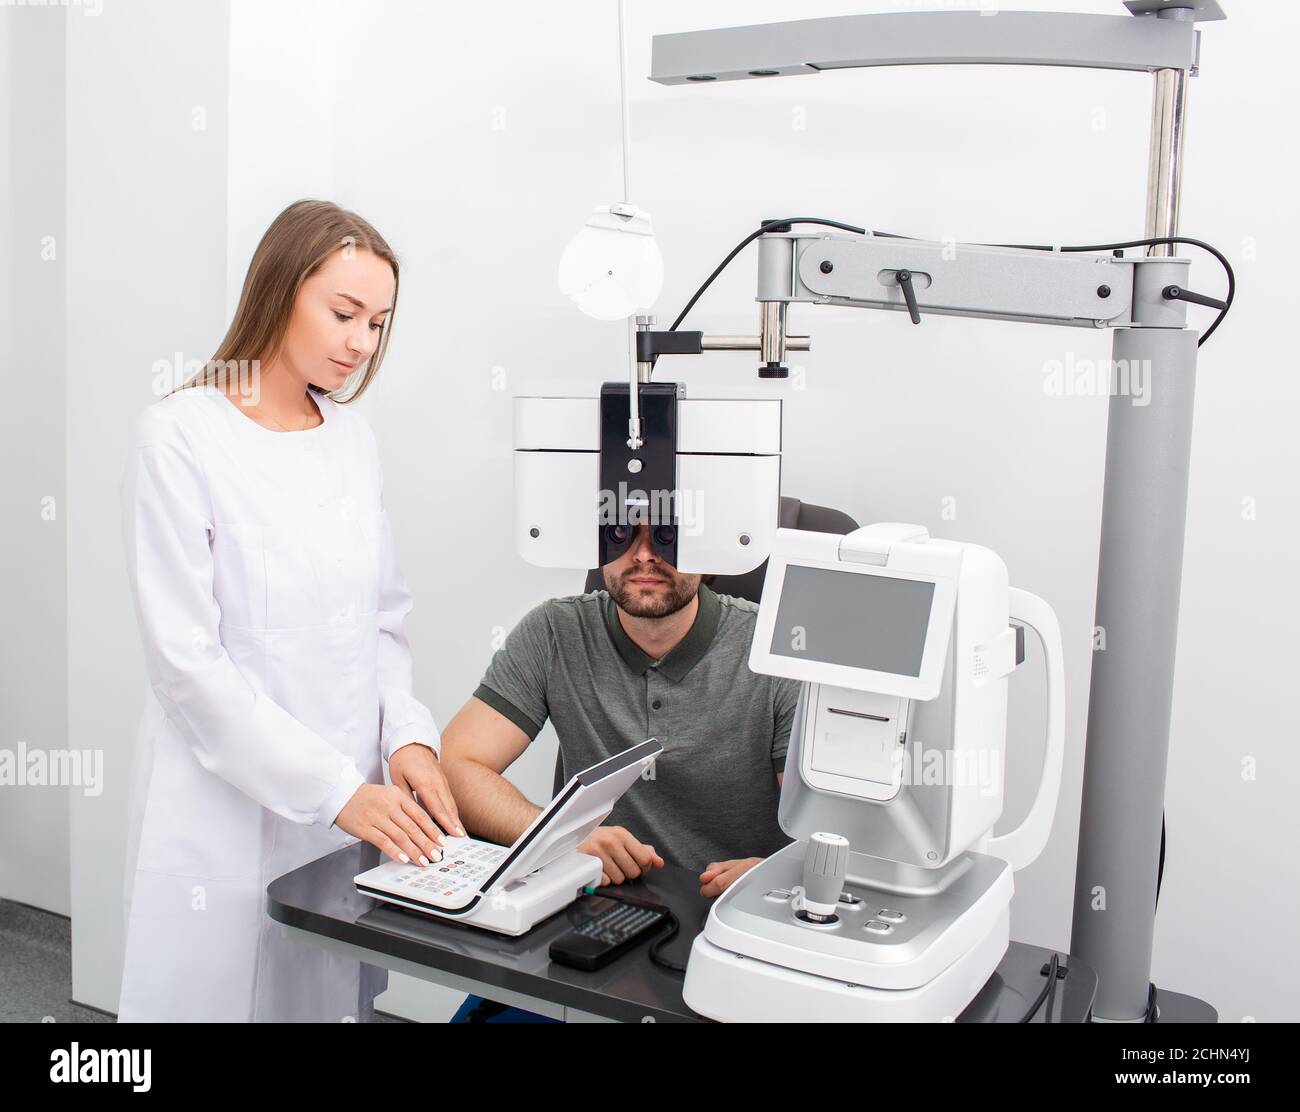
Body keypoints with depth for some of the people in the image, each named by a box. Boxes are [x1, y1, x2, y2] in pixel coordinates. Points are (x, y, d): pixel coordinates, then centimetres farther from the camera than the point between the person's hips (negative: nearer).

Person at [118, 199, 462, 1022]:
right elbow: (187, 659, -14)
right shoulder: (179, 438, -9)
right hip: (229, 809, -5)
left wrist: (407, 737, -6)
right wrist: (338, 789, -18)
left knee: (337, 995, 12)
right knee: (225, 991, 6)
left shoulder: (352, 437, 8)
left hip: (354, 804, 5)